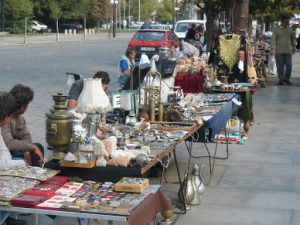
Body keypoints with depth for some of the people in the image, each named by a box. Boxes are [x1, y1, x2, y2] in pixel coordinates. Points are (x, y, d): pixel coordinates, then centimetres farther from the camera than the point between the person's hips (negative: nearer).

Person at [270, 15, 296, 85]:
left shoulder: (290, 29, 10)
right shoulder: (277, 29, -1)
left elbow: (292, 38, 20)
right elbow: (273, 38, -9)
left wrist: (293, 47, 19)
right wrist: (272, 47, -21)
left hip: (288, 50, 3)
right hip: (279, 50, -3)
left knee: (289, 65, 1)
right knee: (280, 66, -1)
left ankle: (287, 79, 17)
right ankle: (280, 80, 7)